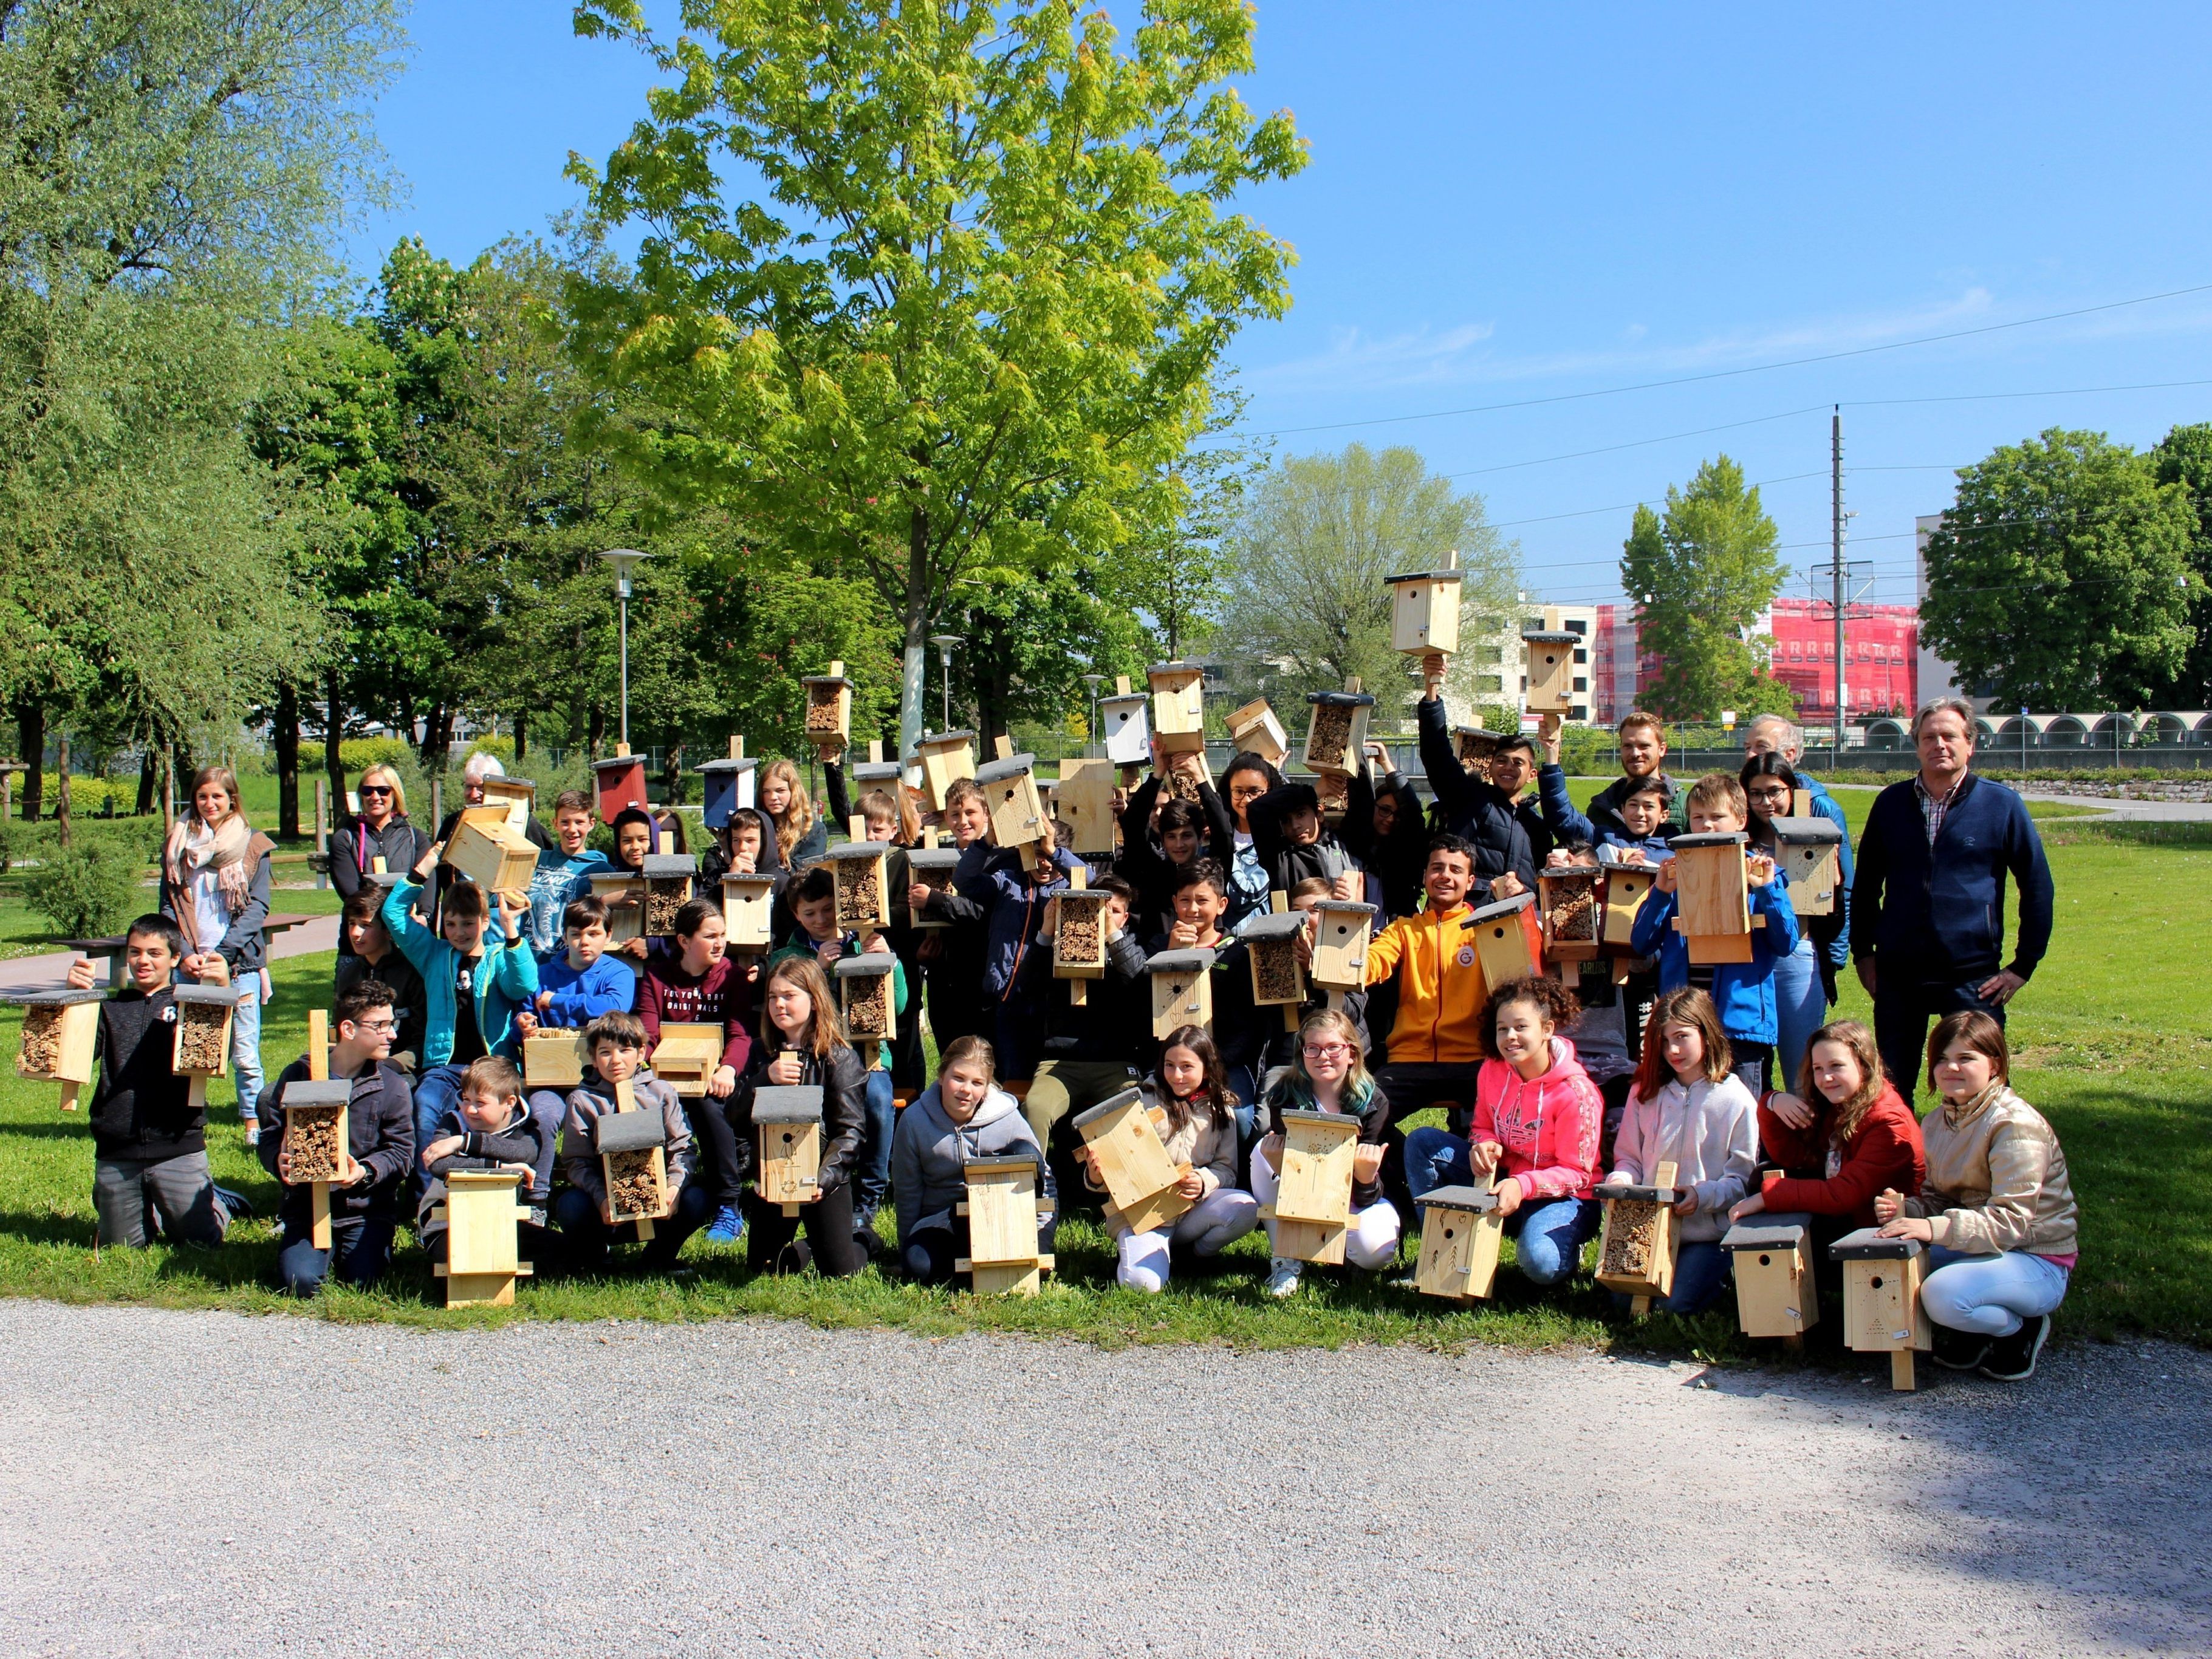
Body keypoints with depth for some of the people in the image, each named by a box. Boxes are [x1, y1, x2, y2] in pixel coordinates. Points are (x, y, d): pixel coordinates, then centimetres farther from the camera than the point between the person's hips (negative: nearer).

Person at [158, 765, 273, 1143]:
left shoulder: (253, 846, 4)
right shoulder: (178, 845, 10)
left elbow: (257, 907, -2)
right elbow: (168, 906, 6)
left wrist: (221, 954, -13)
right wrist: (185, 955, -9)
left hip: (239, 964, -2)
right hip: (187, 967, 2)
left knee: (245, 1053, 1)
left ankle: (254, 1124, 9)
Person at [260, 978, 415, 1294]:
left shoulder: (392, 1085, 0)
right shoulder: (299, 1075, 1)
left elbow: (401, 1150, -2)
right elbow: (271, 1138, 5)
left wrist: (366, 1172, -22)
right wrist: (280, 1161, -19)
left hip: (367, 1210, 0)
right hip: (307, 1206, 0)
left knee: (364, 1279, -19)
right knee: (300, 1282, -19)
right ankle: (326, 1249, 15)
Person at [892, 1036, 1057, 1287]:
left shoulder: (1008, 1118, -12)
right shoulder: (915, 1119, -11)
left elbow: (1040, 1174, -3)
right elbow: (907, 1193, 0)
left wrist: (1036, 1237, -10)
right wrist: (906, 1249, 4)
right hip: (942, 1218, 0)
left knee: (1024, 1153, -26)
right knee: (921, 1266, -33)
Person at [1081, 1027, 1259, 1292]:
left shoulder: (1220, 1109, 7)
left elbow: (1226, 1169, 4)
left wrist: (1204, 1182, -19)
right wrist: (1096, 1178, -24)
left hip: (1194, 1207, 4)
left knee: (1246, 1209, -27)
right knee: (1144, 1282, -30)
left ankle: (1195, 1251, 1)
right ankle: (1134, 1249, 7)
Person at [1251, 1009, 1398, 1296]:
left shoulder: (1374, 1102, -18)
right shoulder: (1285, 1095, -17)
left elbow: (1365, 1199, -21)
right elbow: (1281, 1161, -20)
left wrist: (1367, 1177, -44)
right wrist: (1279, 1163, -44)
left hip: (1354, 1199, -1)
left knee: (1375, 1251, -33)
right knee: (1263, 1150, -27)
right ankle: (1285, 1260, -16)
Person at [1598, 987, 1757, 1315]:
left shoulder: (1736, 1100, -6)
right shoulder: (1646, 1092, 7)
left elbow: (1742, 1178, -7)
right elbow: (1629, 1157, 11)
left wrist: (1703, 1195, -24)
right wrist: (1621, 1179, -12)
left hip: (1709, 1230, -4)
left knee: (1675, 1304, -17)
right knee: (1623, 1299, -9)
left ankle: (1718, 1272, 13)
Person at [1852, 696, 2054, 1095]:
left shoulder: (2002, 805, -1)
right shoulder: (1891, 803, 6)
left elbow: (2037, 887, 3)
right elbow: (1865, 883, 16)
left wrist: (2023, 965, 0)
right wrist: (1863, 953, 11)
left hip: (1973, 978, -2)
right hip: (1898, 975, 3)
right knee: (1890, 1091, 9)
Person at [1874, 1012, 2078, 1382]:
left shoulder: (2014, 1125, -19)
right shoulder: (1937, 1123, 6)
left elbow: (2012, 1221, -26)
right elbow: (1938, 1199, 9)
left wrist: (1936, 1228, -37)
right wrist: (1908, 1210, -14)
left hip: (2037, 1261, -8)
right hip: (1978, 1248, 8)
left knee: (1944, 1294, -33)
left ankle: (2022, 1328, -2)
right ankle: (1968, 1331, 5)